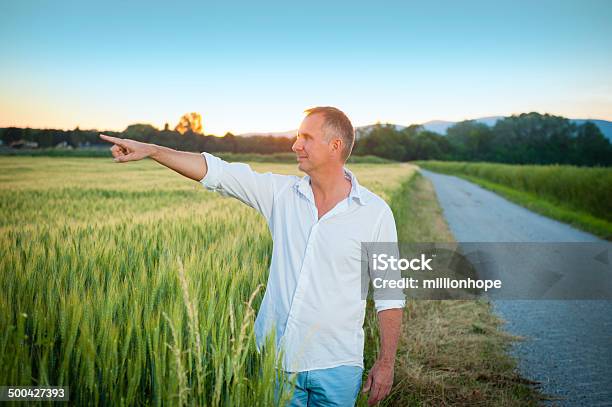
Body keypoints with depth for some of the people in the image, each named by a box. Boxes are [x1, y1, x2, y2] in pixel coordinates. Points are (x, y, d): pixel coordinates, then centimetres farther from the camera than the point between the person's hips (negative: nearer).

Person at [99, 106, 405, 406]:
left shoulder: (375, 212, -7)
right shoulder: (281, 192, 0)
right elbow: (218, 171, -3)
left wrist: (386, 362, -4)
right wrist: (150, 150, -9)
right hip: (276, 358, 3)